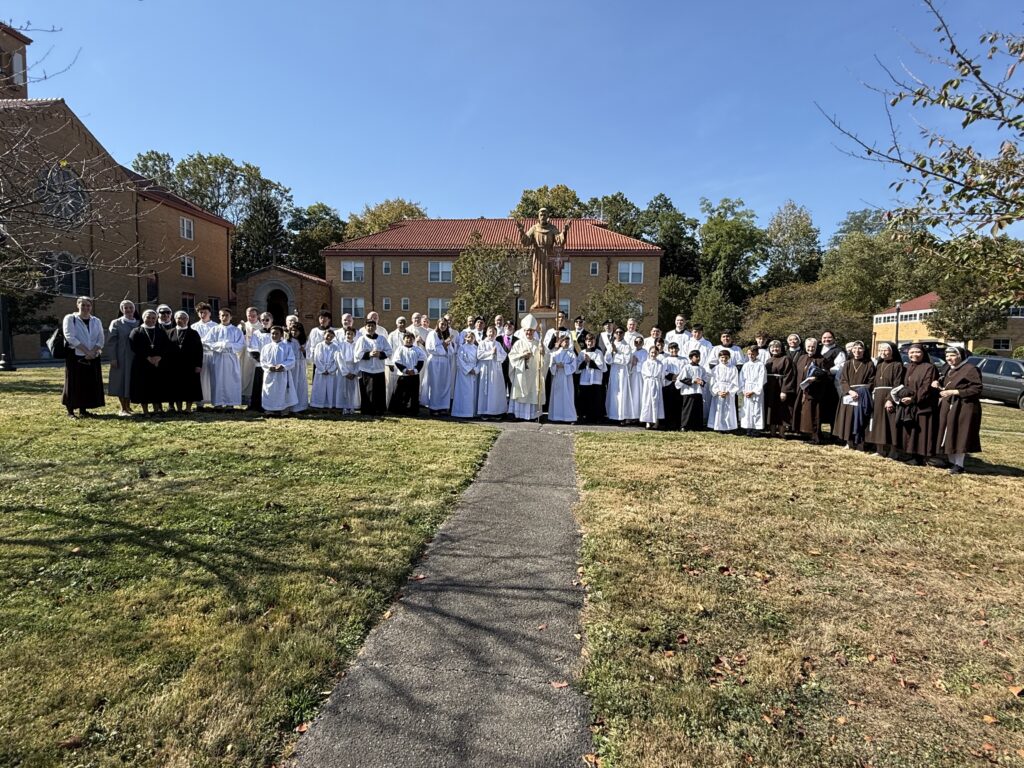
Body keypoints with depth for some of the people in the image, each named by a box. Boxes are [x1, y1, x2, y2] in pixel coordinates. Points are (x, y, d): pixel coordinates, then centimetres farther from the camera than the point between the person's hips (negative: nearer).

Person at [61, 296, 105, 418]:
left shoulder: (96, 321, 11)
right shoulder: (70, 319, -1)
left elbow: (100, 339, 4)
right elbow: (70, 337, -12)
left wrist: (93, 351, -13)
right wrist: (86, 351, -17)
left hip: (92, 358, 4)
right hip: (75, 356, -4)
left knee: (89, 383, 5)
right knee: (74, 383, -2)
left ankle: (83, 410, 15)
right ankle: (70, 411, 4)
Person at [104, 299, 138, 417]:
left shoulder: (139, 324, 10)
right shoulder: (116, 323, 1)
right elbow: (111, 342, -4)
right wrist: (113, 358, -12)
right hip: (121, 358, -3)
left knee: (132, 383, 7)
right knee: (121, 381, -1)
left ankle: (128, 406, 18)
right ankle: (123, 408, 5)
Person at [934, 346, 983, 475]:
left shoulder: (971, 369, -9)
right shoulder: (948, 370, 14)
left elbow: (976, 389, -15)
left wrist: (954, 392, -19)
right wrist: (939, 386, 3)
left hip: (963, 409, -7)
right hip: (946, 408, 7)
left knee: (959, 436, -4)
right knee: (948, 435, 8)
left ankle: (959, 465, 4)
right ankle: (952, 462, 17)